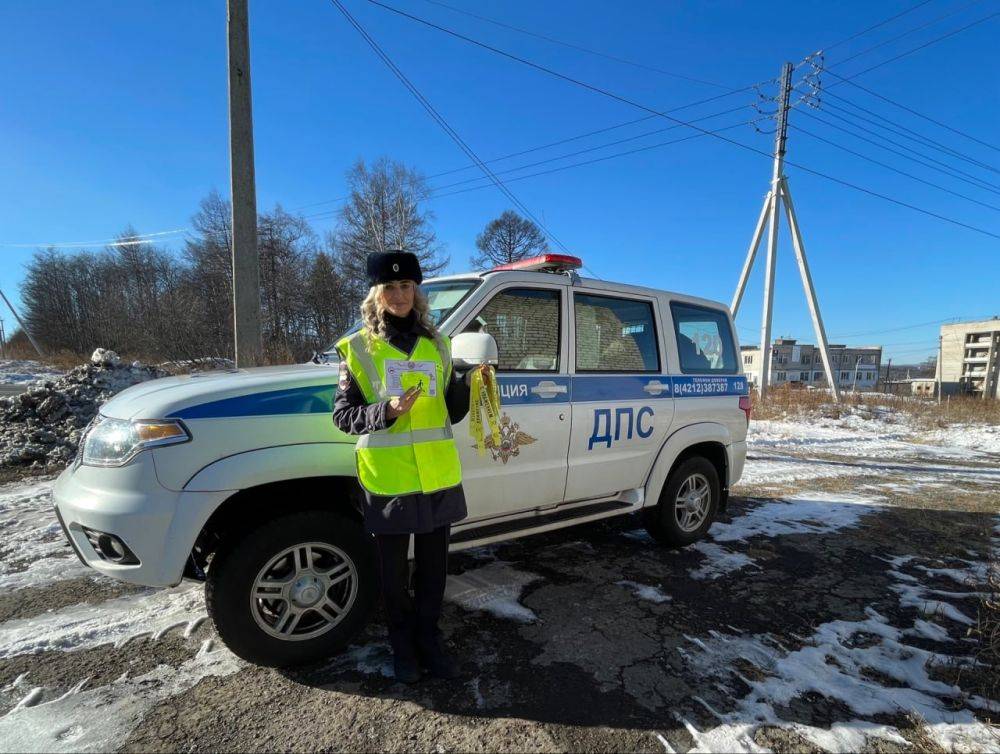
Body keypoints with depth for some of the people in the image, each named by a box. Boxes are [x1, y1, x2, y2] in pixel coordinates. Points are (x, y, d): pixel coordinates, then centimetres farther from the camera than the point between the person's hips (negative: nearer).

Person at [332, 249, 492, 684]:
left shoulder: (437, 345, 8)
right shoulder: (357, 348, -2)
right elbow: (342, 414, -2)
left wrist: (469, 385, -7)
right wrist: (385, 412, -20)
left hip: (438, 479, 3)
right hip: (388, 481, -3)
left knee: (433, 571, 17)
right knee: (394, 575, 14)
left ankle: (429, 642, 38)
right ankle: (403, 648, 36)